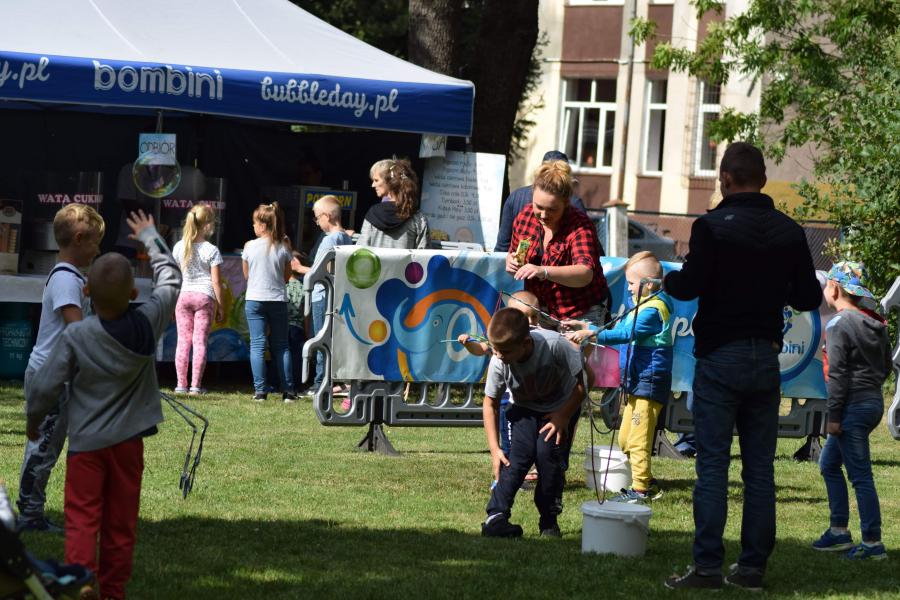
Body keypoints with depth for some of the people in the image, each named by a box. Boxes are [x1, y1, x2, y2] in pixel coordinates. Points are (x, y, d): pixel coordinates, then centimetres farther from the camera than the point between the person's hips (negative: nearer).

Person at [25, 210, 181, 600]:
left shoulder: (75, 337, -16)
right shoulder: (148, 323, -8)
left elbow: (46, 386, -10)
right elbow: (170, 278, 9)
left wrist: (33, 419, 10)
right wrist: (150, 238, 24)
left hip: (86, 443, -3)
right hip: (128, 441, 3)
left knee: (82, 524, -1)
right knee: (121, 525, 11)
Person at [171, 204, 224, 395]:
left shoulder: (179, 247, 3)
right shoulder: (211, 250, -7)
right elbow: (216, 281, -6)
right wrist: (220, 306, 2)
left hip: (183, 295, 3)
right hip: (205, 296, -3)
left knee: (183, 340, 6)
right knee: (200, 342, 0)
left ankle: (181, 384, 5)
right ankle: (195, 385, -1)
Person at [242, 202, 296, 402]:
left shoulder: (250, 246, -5)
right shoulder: (284, 247, -2)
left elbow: (246, 275, 7)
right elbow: (287, 276, 6)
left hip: (255, 300, -2)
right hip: (278, 299, 2)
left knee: (257, 345, 0)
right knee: (281, 345, 10)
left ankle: (260, 390, -7)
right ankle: (288, 390, 6)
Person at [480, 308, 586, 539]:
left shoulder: (554, 345, -35)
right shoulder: (498, 363, -26)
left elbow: (580, 384, -20)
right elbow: (490, 403, -11)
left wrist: (563, 417, -23)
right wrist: (494, 449, -15)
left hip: (561, 407, -2)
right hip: (525, 410, 2)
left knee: (547, 453, -18)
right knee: (519, 453, -19)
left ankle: (549, 520, -2)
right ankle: (495, 517, -19)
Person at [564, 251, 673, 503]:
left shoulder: (653, 309, -16)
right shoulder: (644, 306, 18)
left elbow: (626, 333, -26)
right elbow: (620, 329, 24)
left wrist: (592, 334, -29)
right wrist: (587, 328, 21)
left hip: (651, 381, -11)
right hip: (638, 381, 11)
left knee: (638, 438, -9)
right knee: (625, 438, 14)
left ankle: (640, 489, -6)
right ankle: (647, 482, 22)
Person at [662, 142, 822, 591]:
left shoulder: (712, 227, -10)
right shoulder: (790, 233, 5)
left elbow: (690, 285, -18)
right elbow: (809, 299, 6)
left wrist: (669, 280, 4)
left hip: (720, 356, -4)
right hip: (766, 359, 4)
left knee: (712, 464, -3)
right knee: (760, 467, 7)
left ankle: (707, 566, -7)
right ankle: (753, 567, 8)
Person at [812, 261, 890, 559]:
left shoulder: (839, 324, -13)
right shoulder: (875, 324, 13)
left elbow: (838, 373, -17)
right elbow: (886, 365, 19)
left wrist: (834, 415, -16)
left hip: (854, 406, -9)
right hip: (874, 402, 9)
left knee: (860, 475, -7)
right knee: (829, 462, 20)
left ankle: (873, 543, -6)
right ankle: (839, 531, 21)